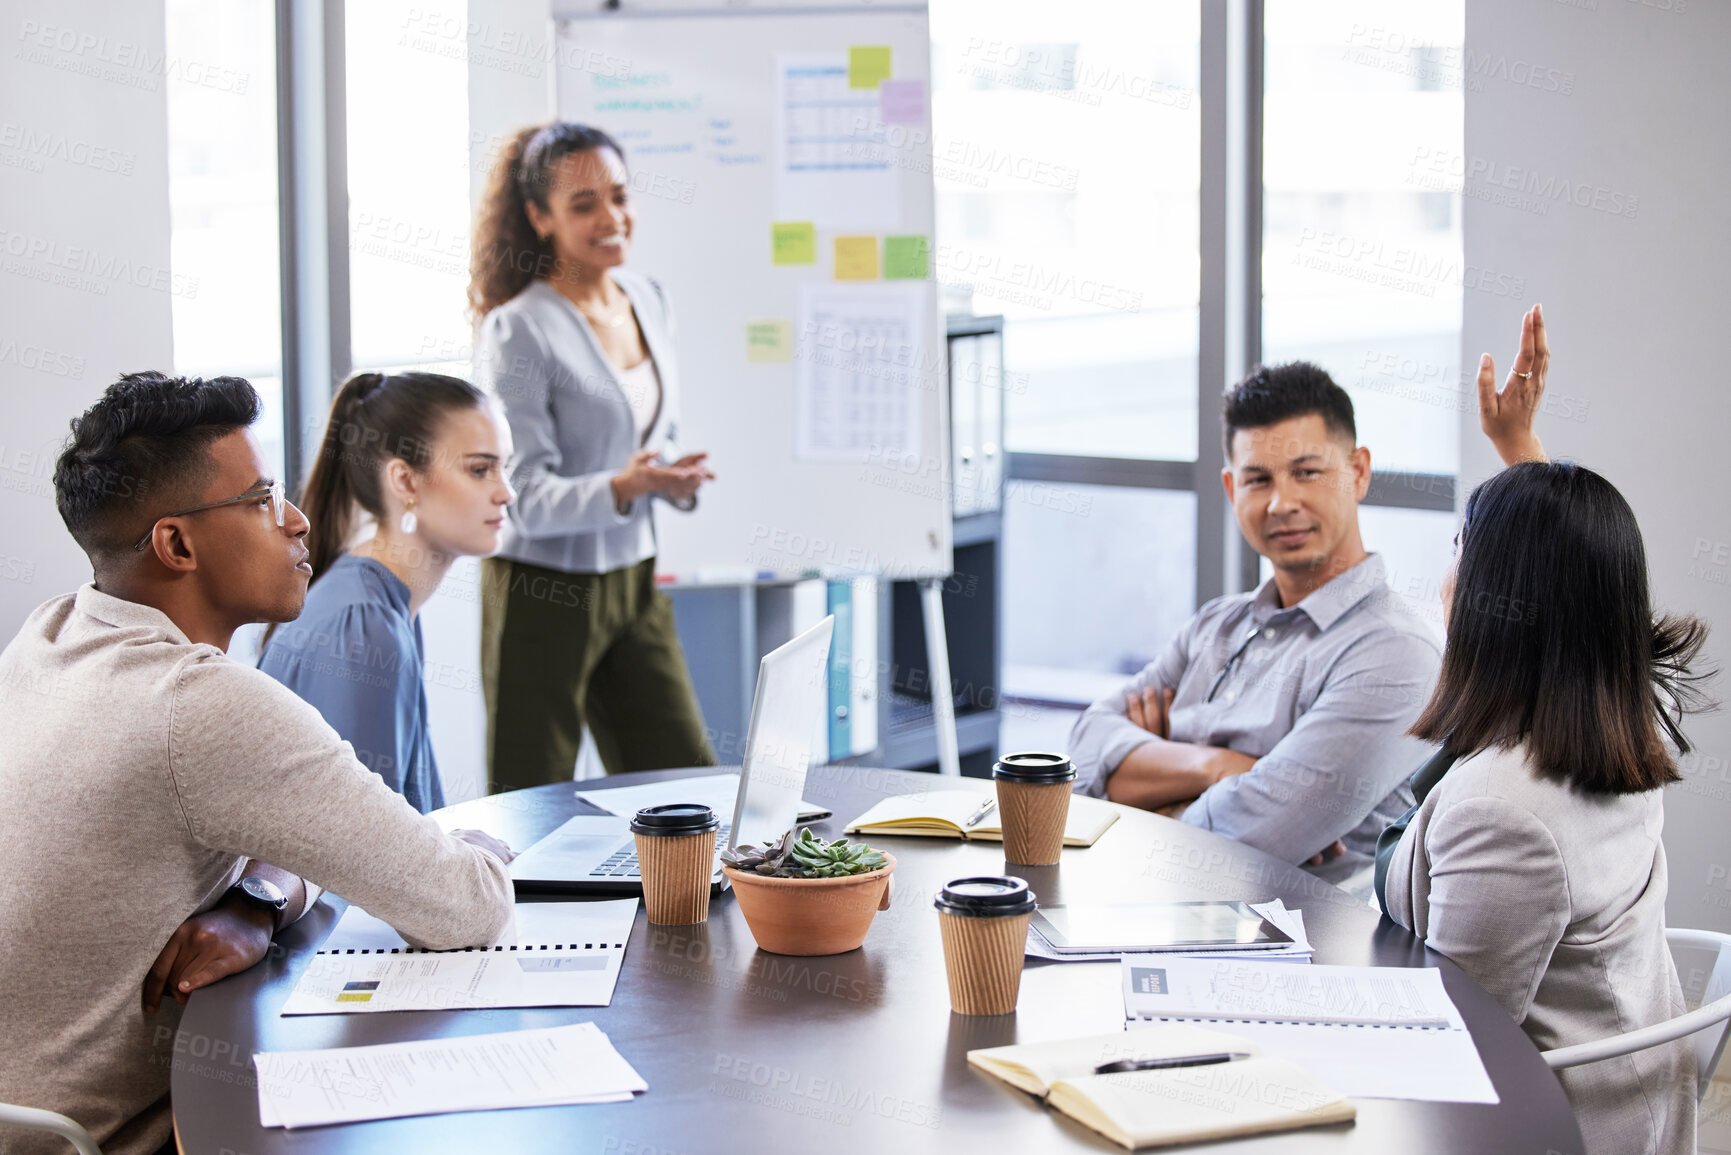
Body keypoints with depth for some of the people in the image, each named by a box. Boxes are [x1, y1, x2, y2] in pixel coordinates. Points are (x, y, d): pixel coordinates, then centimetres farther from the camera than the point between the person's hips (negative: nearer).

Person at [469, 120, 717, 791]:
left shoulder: (650, 303, 7)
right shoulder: (518, 331, -15)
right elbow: (526, 498, -17)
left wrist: (677, 479, -3)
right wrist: (620, 487, -34)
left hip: (634, 584, 7)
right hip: (543, 595, -7)